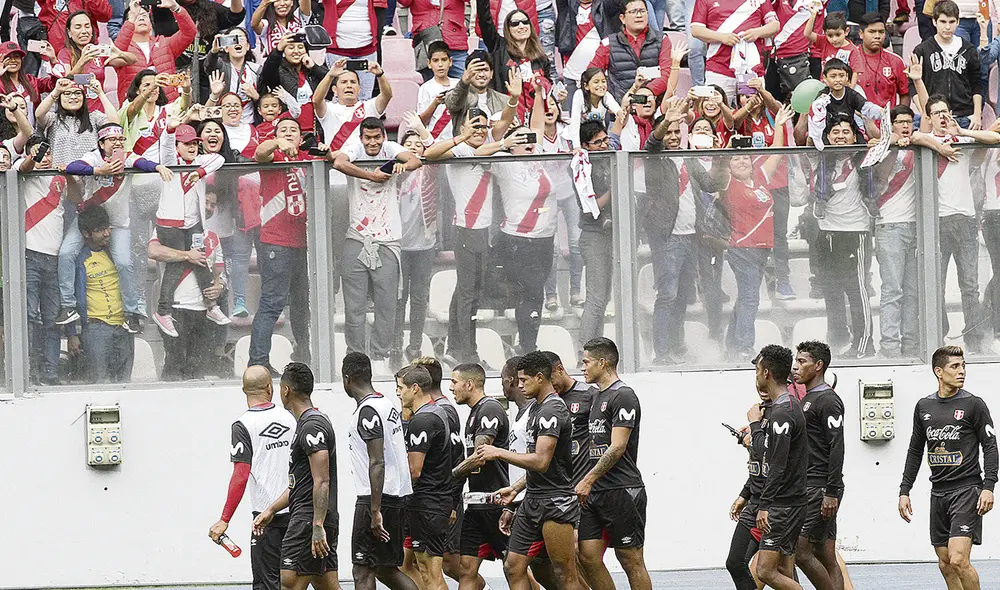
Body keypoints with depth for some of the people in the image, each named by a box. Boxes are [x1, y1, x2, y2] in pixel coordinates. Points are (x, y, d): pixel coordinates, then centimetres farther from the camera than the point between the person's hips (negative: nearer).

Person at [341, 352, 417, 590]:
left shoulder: (367, 411, -15)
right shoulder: (389, 404, 14)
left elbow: (377, 463, -22)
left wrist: (375, 511, -23)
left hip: (376, 498, -9)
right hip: (399, 496, 9)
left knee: (362, 571, -5)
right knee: (385, 569, 15)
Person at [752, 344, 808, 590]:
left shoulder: (781, 414, -17)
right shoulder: (791, 403, 15)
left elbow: (778, 467, -21)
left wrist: (764, 506, -21)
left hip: (783, 505, -10)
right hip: (789, 502, 10)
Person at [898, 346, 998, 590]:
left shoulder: (974, 405, -3)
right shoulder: (924, 406, 11)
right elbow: (915, 451, 18)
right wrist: (904, 490, 14)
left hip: (967, 490, -6)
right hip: (938, 494, 6)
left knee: (958, 560, -17)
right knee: (945, 565, 6)